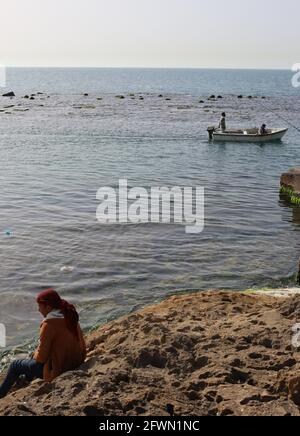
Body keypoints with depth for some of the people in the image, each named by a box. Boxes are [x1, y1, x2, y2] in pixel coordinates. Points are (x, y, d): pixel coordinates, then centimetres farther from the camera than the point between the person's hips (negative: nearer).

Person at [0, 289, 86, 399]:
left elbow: (41, 357, -20)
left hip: (57, 369, -7)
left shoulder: (49, 324, -23)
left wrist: (36, 356, 4)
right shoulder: (70, 317, -1)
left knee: (15, 366, 15)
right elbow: (81, 345, 4)